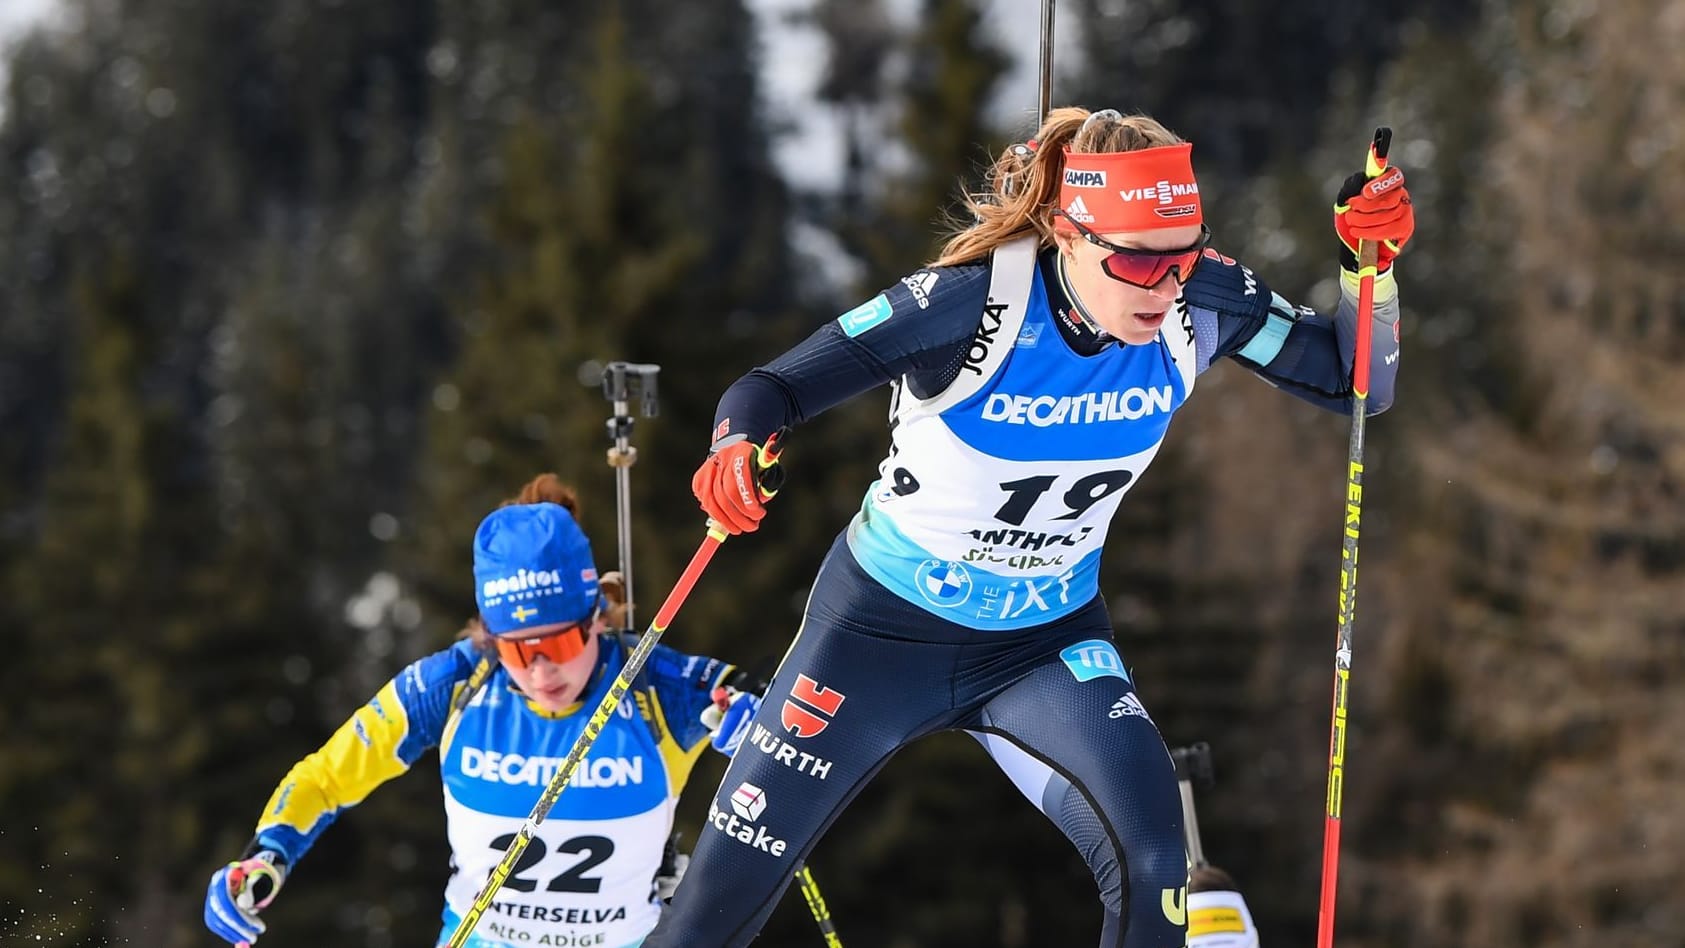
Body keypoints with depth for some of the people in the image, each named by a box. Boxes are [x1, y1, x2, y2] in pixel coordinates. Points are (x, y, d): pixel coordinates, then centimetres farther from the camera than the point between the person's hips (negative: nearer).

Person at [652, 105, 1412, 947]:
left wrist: (1371, 263, -26)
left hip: (1049, 634, 3)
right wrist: (736, 452, -50)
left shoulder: (1198, 304, -19)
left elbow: (1354, 382, -8)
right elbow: (773, 389, -27)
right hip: (885, 624, -3)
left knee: (1153, 852, -25)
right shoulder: (974, 303, -30)